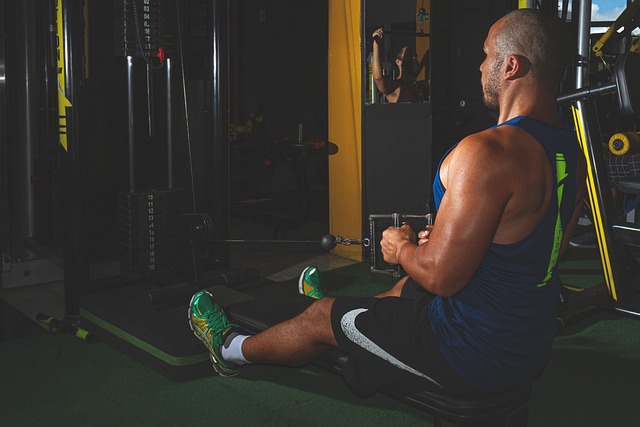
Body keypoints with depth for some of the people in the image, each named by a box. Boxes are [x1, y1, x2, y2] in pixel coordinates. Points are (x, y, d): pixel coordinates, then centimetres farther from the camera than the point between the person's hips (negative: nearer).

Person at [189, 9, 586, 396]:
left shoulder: (487, 152, -28)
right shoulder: (571, 149, 1)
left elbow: (440, 275, -28)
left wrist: (401, 248, -6)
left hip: (472, 357, -8)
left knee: (321, 316, 14)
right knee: (406, 289, 35)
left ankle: (232, 348, 42)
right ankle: (339, 312, 65)